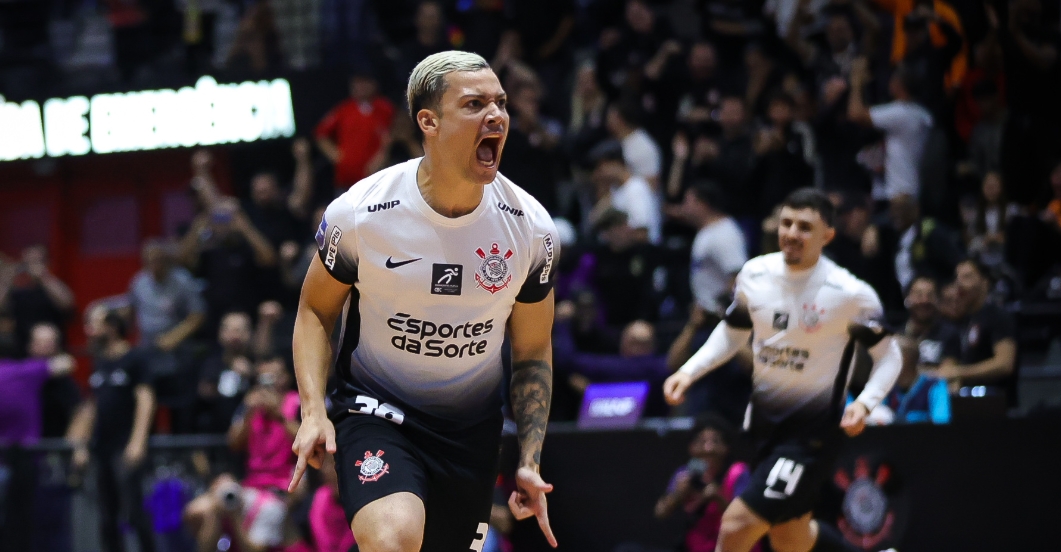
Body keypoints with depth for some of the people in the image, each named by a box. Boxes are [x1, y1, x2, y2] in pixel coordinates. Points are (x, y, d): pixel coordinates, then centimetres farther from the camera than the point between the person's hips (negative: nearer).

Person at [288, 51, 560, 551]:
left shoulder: (530, 227, -8)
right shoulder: (358, 214, -15)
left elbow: (532, 352, 6)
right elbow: (315, 311, 2)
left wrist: (530, 462, -1)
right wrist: (313, 411, -12)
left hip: (471, 424, 4)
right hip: (375, 408, -4)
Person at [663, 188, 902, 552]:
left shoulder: (850, 294, -17)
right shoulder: (754, 274, -3)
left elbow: (888, 356, -6)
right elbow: (733, 332, 15)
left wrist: (865, 403, -23)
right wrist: (688, 371, 2)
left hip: (812, 427, -6)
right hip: (765, 419, 6)